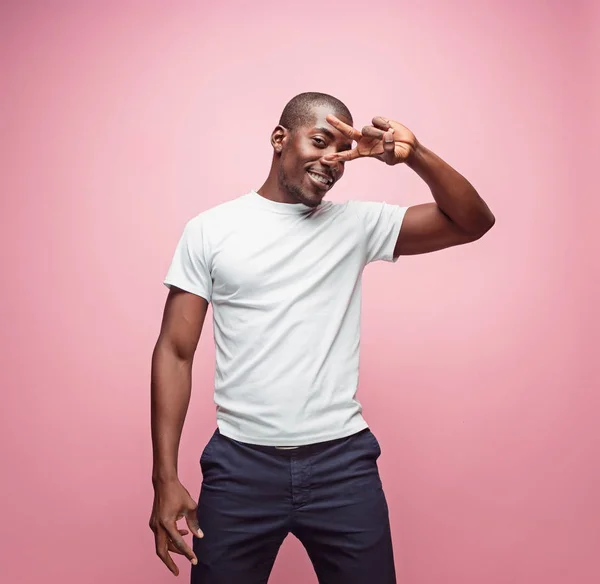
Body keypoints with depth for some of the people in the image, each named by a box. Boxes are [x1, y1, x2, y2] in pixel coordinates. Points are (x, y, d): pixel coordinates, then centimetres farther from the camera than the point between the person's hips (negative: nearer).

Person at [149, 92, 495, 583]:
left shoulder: (357, 224, 6)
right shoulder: (210, 230, 1)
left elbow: (473, 222, 2)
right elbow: (176, 352, -1)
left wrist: (415, 154, -14)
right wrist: (166, 478, -6)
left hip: (342, 462, 2)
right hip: (240, 464, -1)